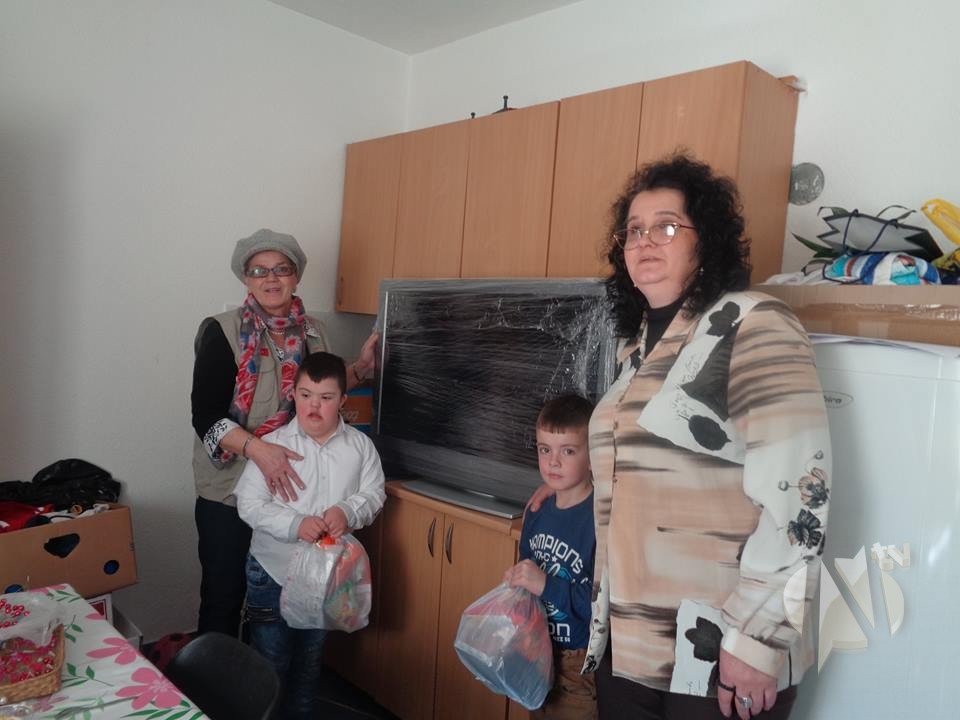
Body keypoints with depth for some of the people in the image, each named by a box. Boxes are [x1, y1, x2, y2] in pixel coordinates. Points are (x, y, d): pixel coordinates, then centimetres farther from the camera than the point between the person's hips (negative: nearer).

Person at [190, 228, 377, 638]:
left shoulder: (313, 333, 4)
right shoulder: (223, 333, -11)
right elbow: (205, 416, -17)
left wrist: (360, 369, 3)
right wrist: (256, 448, -31)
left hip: (292, 486, 5)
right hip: (229, 490, -4)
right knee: (224, 597, 8)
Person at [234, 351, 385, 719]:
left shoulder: (360, 445, -6)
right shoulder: (273, 444, -13)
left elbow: (374, 493, -3)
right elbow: (249, 504, -14)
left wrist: (347, 511, -23)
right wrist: (295, 524, -27)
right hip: (273, 571, -2)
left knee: (309, 662, 23)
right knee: (270, 664, 12)